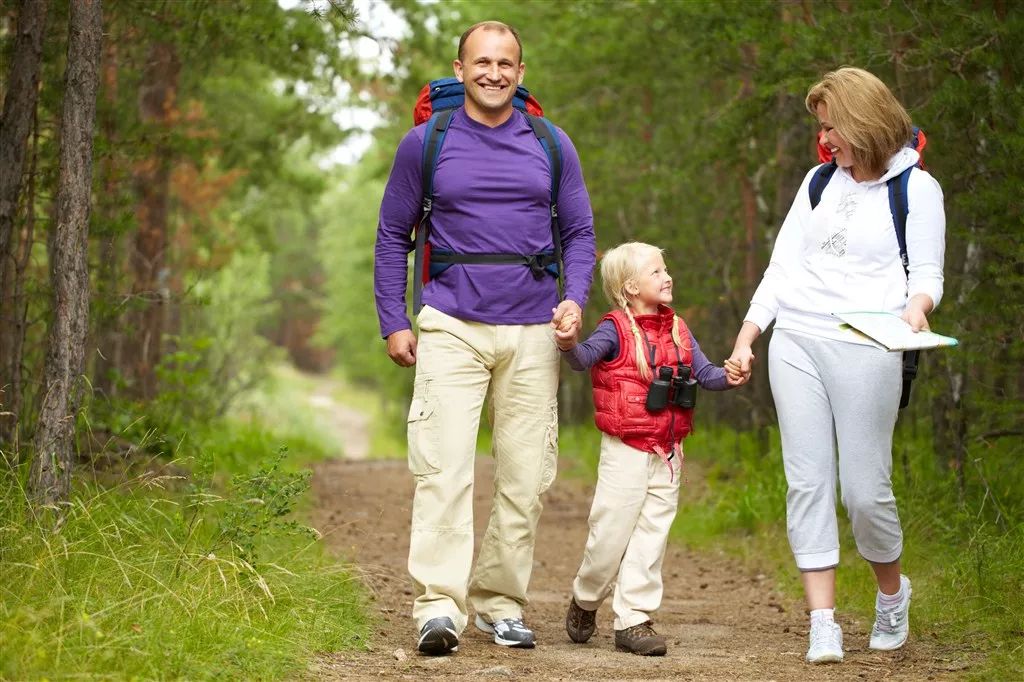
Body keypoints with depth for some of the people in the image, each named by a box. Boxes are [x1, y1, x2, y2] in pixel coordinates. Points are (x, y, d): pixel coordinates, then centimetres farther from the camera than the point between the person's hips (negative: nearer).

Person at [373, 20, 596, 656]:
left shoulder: (551, 146, 8)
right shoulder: (425, 144, 4)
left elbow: (579, 231, 13)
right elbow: (393, 236, 9)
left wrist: (575, 297, -5)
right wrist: (394, 323, 2)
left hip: (532, 334, 2)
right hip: (452, 328, -2)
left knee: (527, 474, 4)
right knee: (445, 467, -14)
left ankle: (501, 602, 15)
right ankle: (439, 605, -17)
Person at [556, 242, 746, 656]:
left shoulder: (677, 330, 10)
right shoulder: (616, 330, -9)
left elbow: (703, 372, 10)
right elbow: (585, 358, -25)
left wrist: (728, 378, -11)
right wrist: (569, 345, -47)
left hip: (667, 454, 5)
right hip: (625, 451, -5)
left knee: (651, 537, 4)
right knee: (611, 533, -1)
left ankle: (633, 620, 9)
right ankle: (585, 600, 25)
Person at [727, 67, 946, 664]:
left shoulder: (917, 188, 4)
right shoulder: (820, 181, 18)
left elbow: (927, 273, 1)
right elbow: (783, 265, 18)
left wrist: (917, 305, -22)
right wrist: (746, 337, 11)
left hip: (865, 348, -4)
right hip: (794, 343, 5)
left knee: (865, 490, -6)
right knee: (808, 482, -3)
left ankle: (892, 592, 23)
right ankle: (824, 624, -2)